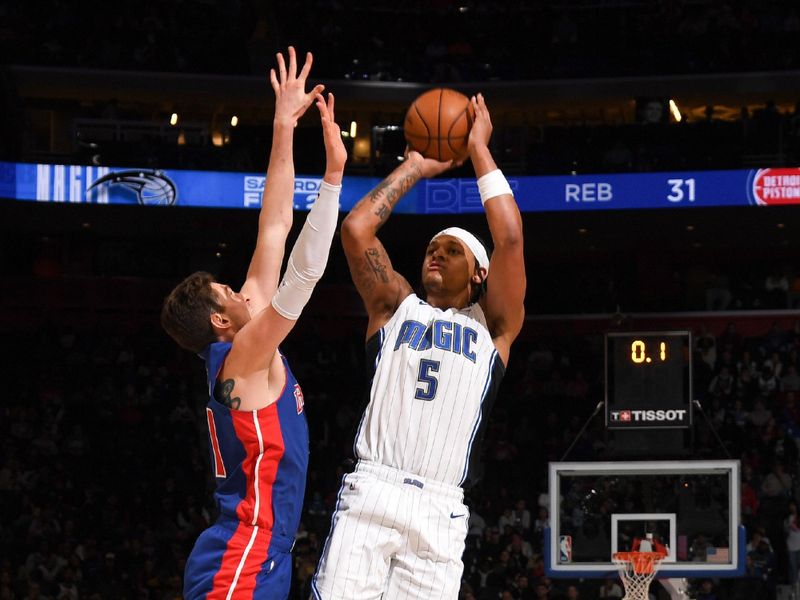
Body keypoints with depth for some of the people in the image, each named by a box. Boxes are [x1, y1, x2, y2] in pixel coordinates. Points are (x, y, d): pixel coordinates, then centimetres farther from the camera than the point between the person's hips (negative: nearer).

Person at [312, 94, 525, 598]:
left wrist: (479, 149, 10)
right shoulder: (397, 307, 21)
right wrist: (415, 168, 18)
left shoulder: (492, 327, 16)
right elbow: (356, 230, 9)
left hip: (439, 513, 0)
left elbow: (510, 240, 3)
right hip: (370, 493, 1)